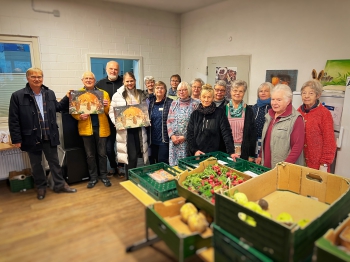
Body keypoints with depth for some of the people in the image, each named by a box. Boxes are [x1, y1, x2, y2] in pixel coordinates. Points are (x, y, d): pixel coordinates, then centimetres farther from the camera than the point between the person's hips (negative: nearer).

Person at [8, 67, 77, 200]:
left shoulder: (50, 93, 4)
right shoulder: (17, 96, -8)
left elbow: (57, 107, 19)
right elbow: (13, 120, -8)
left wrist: (67, 98, 7)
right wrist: (16, 139, -10)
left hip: (49, 136, 3)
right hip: (32, 137, -3)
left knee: (54, 161, 13)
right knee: (36, 164, 13)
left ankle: (60, 185, 27)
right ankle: (41, 187, 31)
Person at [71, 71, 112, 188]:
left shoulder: (103, 93, 5)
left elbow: (109, 112, 4)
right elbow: (73, 111, 2)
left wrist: (106, 106, -17)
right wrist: (79, 116, -18)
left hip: (101, 127, 0)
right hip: (86, 128, 0)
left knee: (102, 153, 8)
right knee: (90, 155, 10)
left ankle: (103, 176, 23)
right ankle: (93, 177, 23)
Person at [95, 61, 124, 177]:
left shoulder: (124, 82, 0)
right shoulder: (100, 83, 5)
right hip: (108, 121, 1)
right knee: (109, 147, 6)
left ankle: (120, 166, 28)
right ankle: (113, 166, 29)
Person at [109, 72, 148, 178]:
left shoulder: (141, 94, 11)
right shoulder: (117, 95, -1)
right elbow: (112, 112, -1)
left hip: (138, 128, 4)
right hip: (125, 130, -3)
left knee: (135, 155, 10)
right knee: (131, 156, -6)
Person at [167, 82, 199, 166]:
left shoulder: (195, 104, -2)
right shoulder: (174, 103, 11)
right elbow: (169, 121, 9)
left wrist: (185, 137, -11)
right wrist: (172, 135, -4)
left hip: (188, 140, -3)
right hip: (174, 140, 3)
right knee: (174, 163, 6)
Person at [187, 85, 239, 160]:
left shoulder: (220, 113, -2)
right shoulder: (195, 114, 5)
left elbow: (226, 132, -10)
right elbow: (190, 134, 3)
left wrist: (231, 151, -20)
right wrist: (195, 150, -10)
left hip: (215, 154, -2)